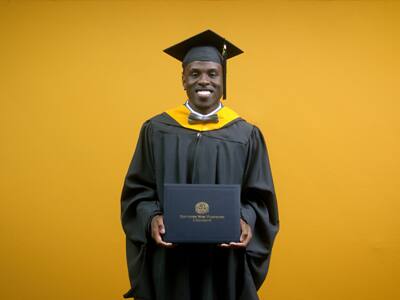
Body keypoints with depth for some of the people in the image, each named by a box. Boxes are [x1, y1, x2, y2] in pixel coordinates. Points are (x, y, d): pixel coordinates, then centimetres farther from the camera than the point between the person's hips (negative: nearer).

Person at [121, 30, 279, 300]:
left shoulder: (246, 135, 1)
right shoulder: (156, 130, 2)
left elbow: (259, 197, 3)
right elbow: (138, 190, 4)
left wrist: (246, 221, -16)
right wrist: (152, 218, -14)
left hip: (225, 260, 0)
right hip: (169, 259, 1)